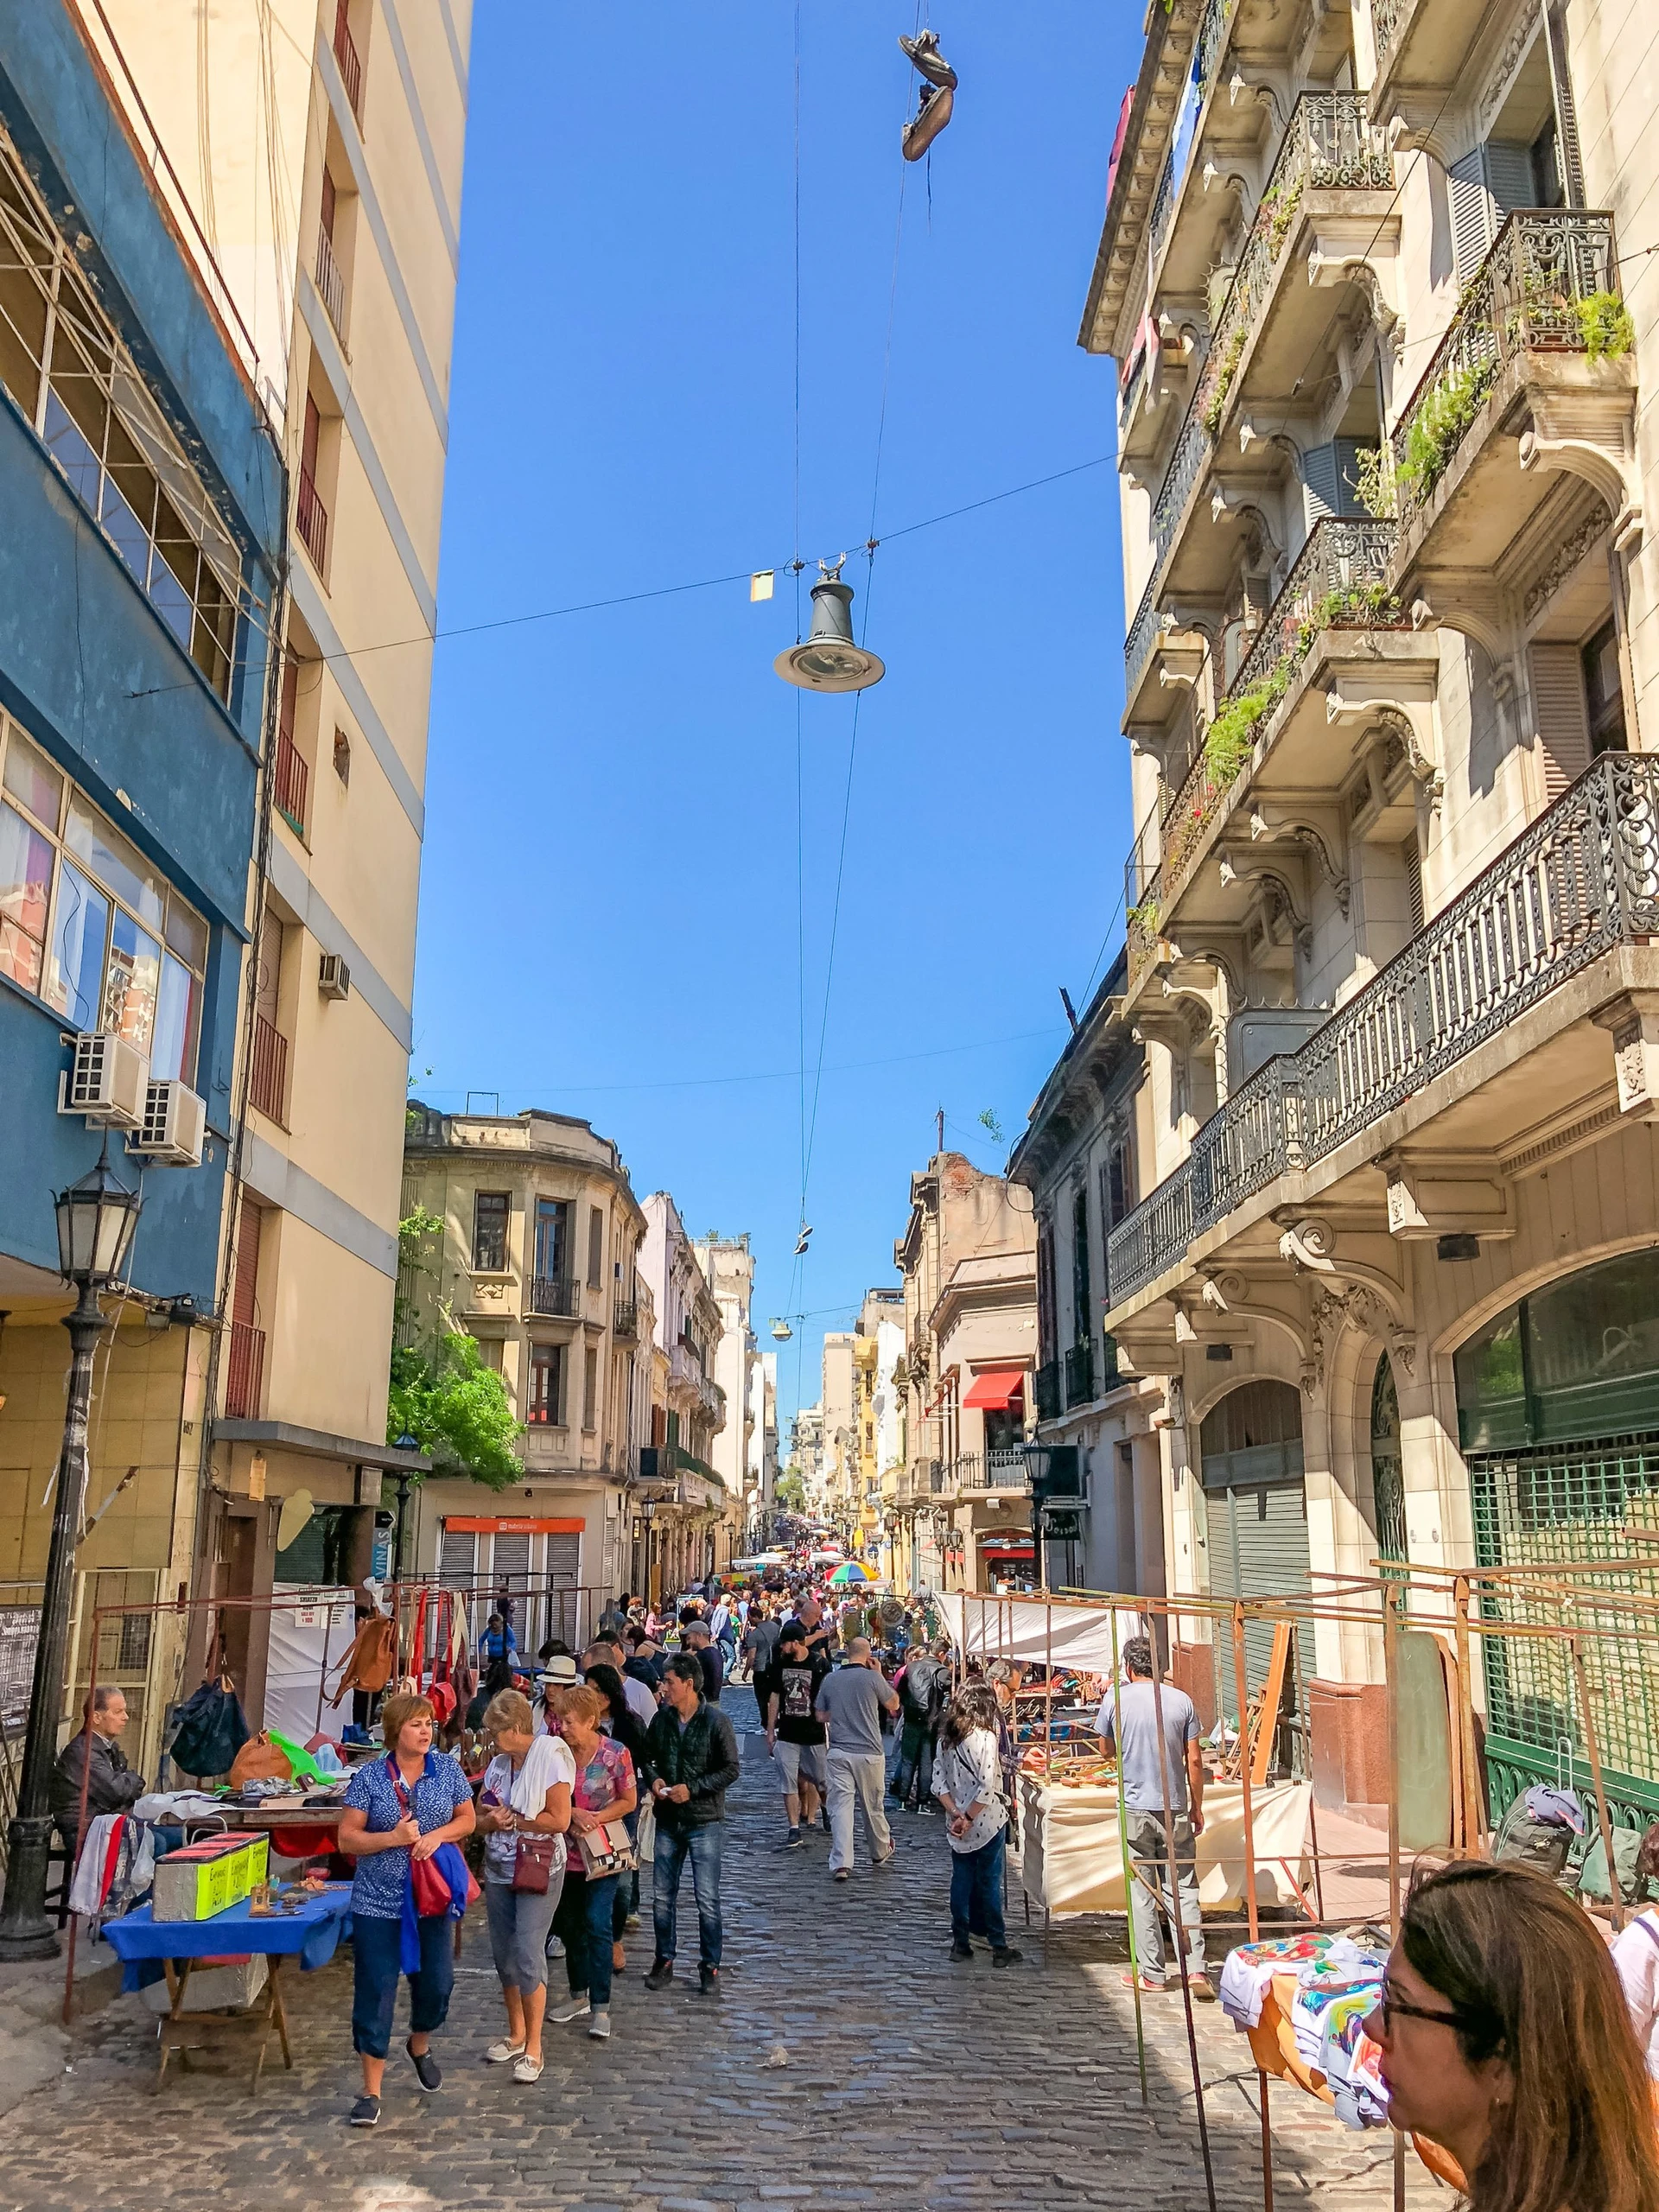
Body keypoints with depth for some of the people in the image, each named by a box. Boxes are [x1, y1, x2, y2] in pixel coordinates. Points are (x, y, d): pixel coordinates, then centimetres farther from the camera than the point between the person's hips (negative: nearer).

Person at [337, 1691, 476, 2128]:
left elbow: (467, 1818, 7)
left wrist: (438, 1835, -13)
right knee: (375, 1992, 1)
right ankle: (371, 2092, 15)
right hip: (378, 1903, -2)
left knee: (436, 1983, 10)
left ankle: (419, 2045, 43)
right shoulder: (369, 1777, -8)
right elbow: (347, 1838, -6)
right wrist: (393, 1838, -21)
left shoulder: (447, 1769, -1)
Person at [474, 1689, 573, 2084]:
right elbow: (480, 1820, 8)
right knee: (504, 1954, 12)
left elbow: (559, 1819, -19)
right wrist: (492, 1820, -15)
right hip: (499, 1871, 7)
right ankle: (516, 2035, 28)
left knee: (528, 1955, -9)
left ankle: (533, 2048, 4)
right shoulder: (497, 1764, 7)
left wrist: (511, 1819, -12)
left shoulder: (550, 1756, -14)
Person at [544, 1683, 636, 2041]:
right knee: (570, 1925, 14)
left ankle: (600, 2008, -3)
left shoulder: (615, 1754, -13)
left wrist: (596, 1818, -18)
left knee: (596, 1925, -10)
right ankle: (579, 1996, 31)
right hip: (566, 1851, 4)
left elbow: (629, 1801, -5)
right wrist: (574, 1813, -18)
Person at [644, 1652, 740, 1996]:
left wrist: (693, 1788, -17)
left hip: (704, 1821, -5)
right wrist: (654, 1779, -4)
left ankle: (710, 1967, 12)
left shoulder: (716, 1721, -11)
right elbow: (649, 1759, 17)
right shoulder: (661, 1720, 4)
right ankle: (664, 1960, 26)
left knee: (707, 1898, 0)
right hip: (668, 1820, 5)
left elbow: (731, 1769, -9)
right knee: (663, 1895, 11)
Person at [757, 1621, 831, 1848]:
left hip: (814, 1734, -3)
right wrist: (770, 1730, 9)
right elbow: (774, 1697, 10)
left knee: (822, 1782, 8)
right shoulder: (780, 1664, 3)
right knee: (789, 1783, 0)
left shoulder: (819, 1664, -11)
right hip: (787, 1734, 4)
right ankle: (794, 1832, 3)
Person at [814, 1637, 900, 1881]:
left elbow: (820, 1715, 12)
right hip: (868, 1753, -2)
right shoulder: (872, 1678, -7)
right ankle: (881, 1853, 34)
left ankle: (841, 1863, -9)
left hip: (838, 1753, 2)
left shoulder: (830, 1679, 4)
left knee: (840, 1806, 0)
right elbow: (894, 1704, 7)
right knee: (873, 1806, 14)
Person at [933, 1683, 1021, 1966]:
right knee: (989, 1883, 3)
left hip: (959, 1825, 5)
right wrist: (967, 1818, -12)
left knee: (961, 1882, 13)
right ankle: (999, 1947, 12)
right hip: (988, 1821, -5)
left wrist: (956, 1814, -6)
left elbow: (938, 1782, 0)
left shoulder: (946, 1738, 3)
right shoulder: (985, 1737, -15)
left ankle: (960, 1943, 18)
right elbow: (987, 1787, -21)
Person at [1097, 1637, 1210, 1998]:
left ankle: (1153, 1974, 11)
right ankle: (1196, 1968, 1)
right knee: (1184, 1889, 8)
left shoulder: (1115, 1700, -5)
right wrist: (1197, 1806, 12)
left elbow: (1106, 1748, 10)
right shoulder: (1181, 1700, -1)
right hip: (1175, 1809, 2)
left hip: (1136, 1809, -2)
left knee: (1142, 1892, 6)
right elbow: (1194, 1761, 1)